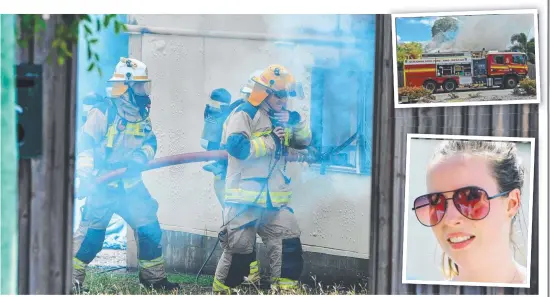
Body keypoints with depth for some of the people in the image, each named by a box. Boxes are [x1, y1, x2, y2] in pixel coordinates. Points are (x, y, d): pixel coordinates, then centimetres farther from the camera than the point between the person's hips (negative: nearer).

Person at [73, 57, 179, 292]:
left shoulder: (141, 115, 10)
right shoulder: (103, 112, -13)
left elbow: (150, 141, 9)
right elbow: (84, 145, -15)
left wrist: (141, 156, -13)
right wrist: (86, 176, -24)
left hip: (131, 185, 7)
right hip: (103, 185, -6)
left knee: (150, 228, 5)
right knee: (92, 234, -6)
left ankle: (153, 276, 18)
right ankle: (71, 277, 6)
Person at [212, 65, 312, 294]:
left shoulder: (281, 117, 17)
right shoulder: (244, 114, -9)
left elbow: (304, 142, 18)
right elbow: (237, 147, -23)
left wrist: (295, 121, -1)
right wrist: (271, 140, -15)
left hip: (274, 200, 7)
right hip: (244, 198, -7)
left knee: (289, 244, -3)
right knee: (239, 249, -1)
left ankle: (285, 288, 3)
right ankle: (220, 289, 17)